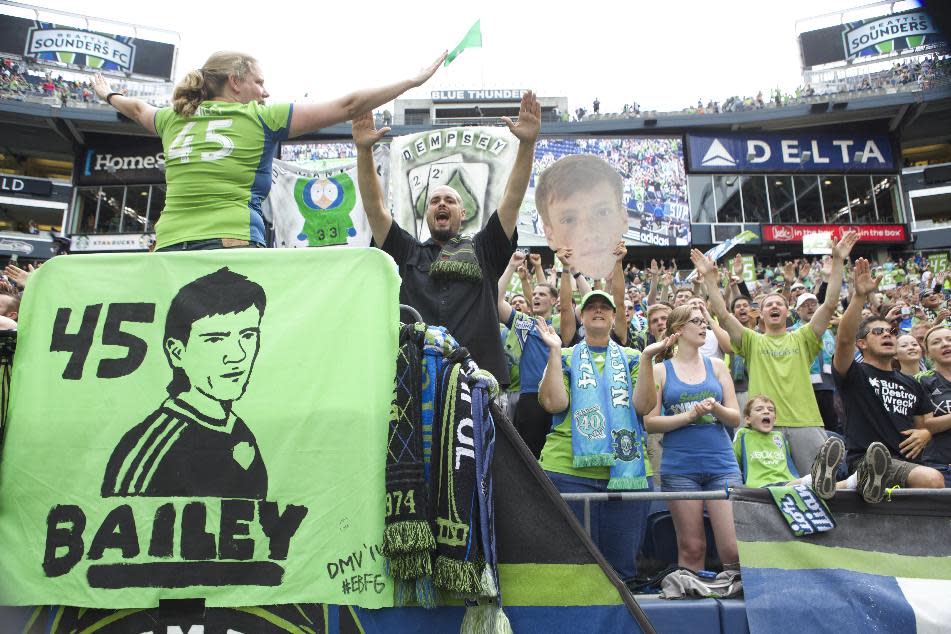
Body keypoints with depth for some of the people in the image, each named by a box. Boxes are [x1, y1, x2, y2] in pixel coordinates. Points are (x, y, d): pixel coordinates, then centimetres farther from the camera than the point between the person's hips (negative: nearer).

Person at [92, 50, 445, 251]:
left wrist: (108, 95, 66)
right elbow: (347, 106, 5)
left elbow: (137, 108, 43)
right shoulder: (262, 117, 5)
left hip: (169, 246, 5)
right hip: (231, 244, -5)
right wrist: (414, 80, 11)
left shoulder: (174, 119, 19)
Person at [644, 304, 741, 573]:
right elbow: (650, 422, -2)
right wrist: (691, 414, -13)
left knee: (734, 549, -6)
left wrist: (715, 408, -13)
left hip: (721, 463, 2)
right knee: (691, 548, 6)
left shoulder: (716, 366, 10)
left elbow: (735, 418, 8)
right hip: (680, 467, -2)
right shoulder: (661, 371, 4)